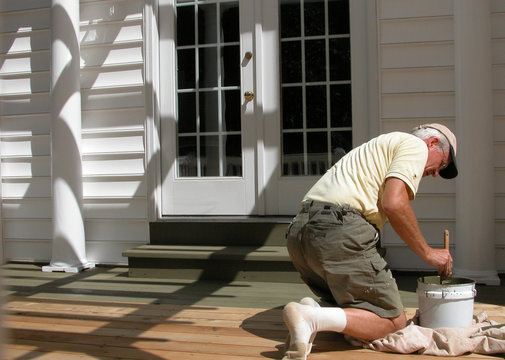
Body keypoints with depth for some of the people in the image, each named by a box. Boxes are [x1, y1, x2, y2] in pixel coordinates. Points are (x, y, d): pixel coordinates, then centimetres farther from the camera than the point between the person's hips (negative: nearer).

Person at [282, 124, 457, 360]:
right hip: (340, 231, -9)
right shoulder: (415, 145, 8)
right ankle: (312, 318, -21)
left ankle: (313, 312, -6)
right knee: (393, 321, 0)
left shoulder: (379, 146, 36)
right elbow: (394, 203, -10)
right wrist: (427, 253, 1)